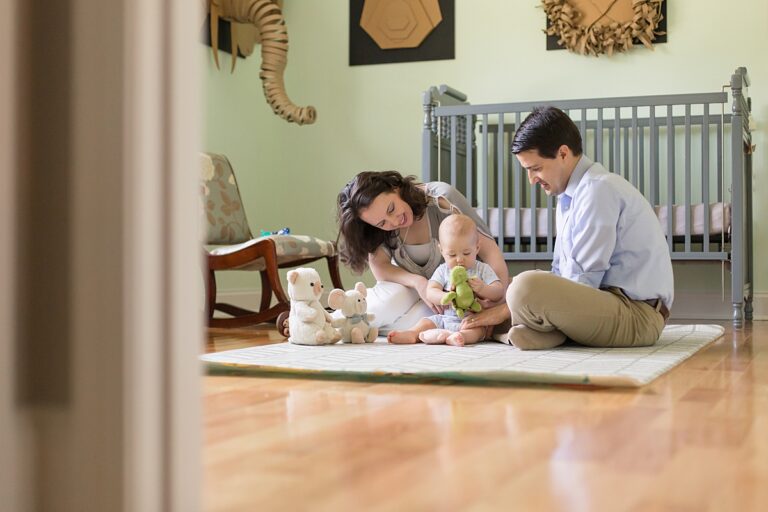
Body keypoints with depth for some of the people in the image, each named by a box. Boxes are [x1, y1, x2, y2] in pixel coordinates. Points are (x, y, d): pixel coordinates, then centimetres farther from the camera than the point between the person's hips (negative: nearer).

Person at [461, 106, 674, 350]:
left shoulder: (598, 190, -15)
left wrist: (506, 310, -14)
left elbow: (581, 281, -18)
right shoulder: (569, 196, 15)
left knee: (526, 286, -33)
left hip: (636, 314, -11)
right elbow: (561, 274, 16)